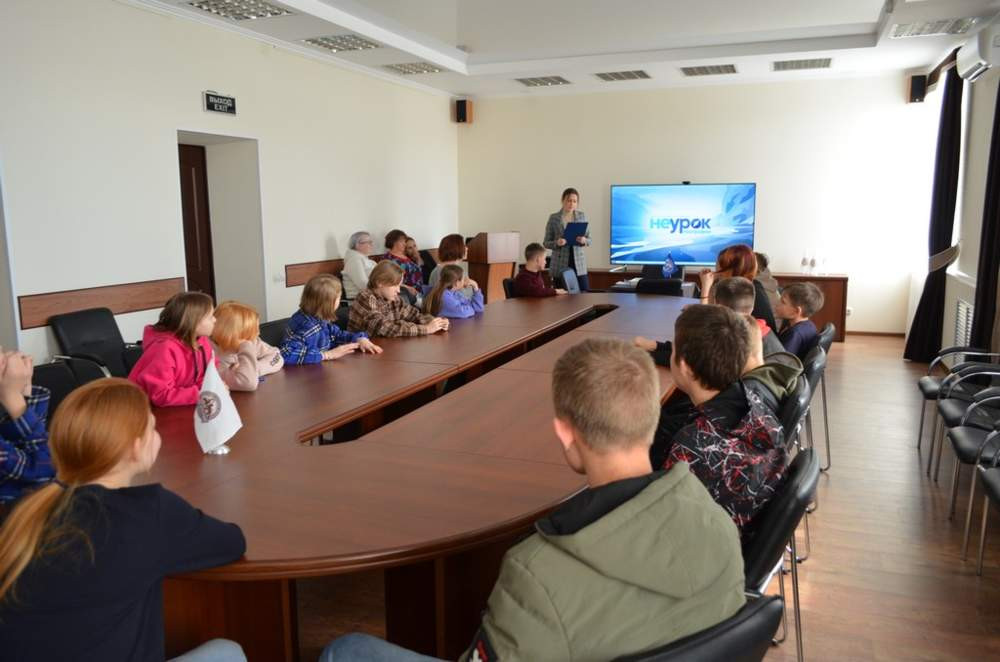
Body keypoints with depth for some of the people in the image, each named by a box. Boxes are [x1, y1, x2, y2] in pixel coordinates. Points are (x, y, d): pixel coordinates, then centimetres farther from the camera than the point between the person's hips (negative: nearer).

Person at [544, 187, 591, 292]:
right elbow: (546, 243, 3)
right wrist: (556, 243, -17)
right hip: (560, 266, -2)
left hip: (579, 264, 2)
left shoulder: (582, 216, 6)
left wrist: (584, 240, -12)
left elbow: (589, 239, 10)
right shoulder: (553, 218, 0)